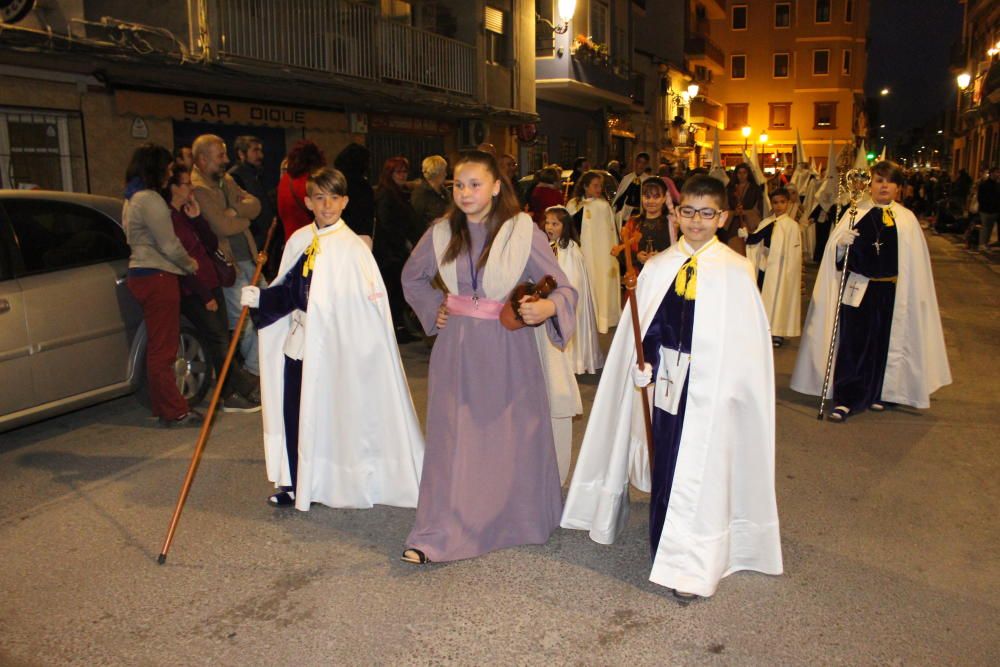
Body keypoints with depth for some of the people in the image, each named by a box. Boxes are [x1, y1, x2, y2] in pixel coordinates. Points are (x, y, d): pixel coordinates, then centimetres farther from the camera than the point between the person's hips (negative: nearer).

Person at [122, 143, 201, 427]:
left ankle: (163, 408, 23)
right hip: (157, 276, -10)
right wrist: (190, 263, 1)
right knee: (163, 350, -5)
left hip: (141, 274, 10)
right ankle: (175, 412, 1)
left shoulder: (133, 199, 18)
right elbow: (169, 245, -16)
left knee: (157, 347, 15)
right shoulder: (150, 199, -15)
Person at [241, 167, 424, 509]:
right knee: (292, 411, 10)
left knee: (328, 413, 5)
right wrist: (260, 297, -5)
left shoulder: (352, 247, -10)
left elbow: (370, 299, -13)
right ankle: (295, 483, 26)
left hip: (332, 346, -5)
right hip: (298, 340, 5)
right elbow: (288, 291, 11)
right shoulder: (299, 241, 6)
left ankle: (324, 484, 23)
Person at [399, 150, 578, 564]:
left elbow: (563, 287, -7)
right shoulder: (441, 234, 2)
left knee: (513, 437, 8)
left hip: (508, 348, -2)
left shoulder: (523, 232, -8)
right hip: (456, 348, 2)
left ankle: (519, 522, 30)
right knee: (452, 438, 5)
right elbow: (412, 277, 21)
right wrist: (433, 311, 8)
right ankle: (438, 535, 13)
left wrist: (548, 307, -28)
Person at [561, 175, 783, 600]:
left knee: (699, 474, 0)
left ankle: (692, 567, 11)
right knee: (663, 469, 12)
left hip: (710, 388, -3)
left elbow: (745, 339, -5)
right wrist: (644, 369, -3)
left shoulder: (736, 272, -6)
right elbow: (642, 328, 7)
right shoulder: (657, 267, 3)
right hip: (665, 383, 3)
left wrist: (732, 388, -9)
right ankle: (665, 546, 33)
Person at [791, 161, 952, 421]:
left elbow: (915, 262, 3)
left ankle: (878, 394, 28)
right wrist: (841, 243, -20)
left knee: (885, 343, 11)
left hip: (891, 292, 1)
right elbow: (834, 251, 1)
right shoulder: (855, 213, 2)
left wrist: (911, 294, -3)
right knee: (852, 343, -2)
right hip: (858, 289, -1)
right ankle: (845, 399, 2)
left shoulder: (907, 219, 2)